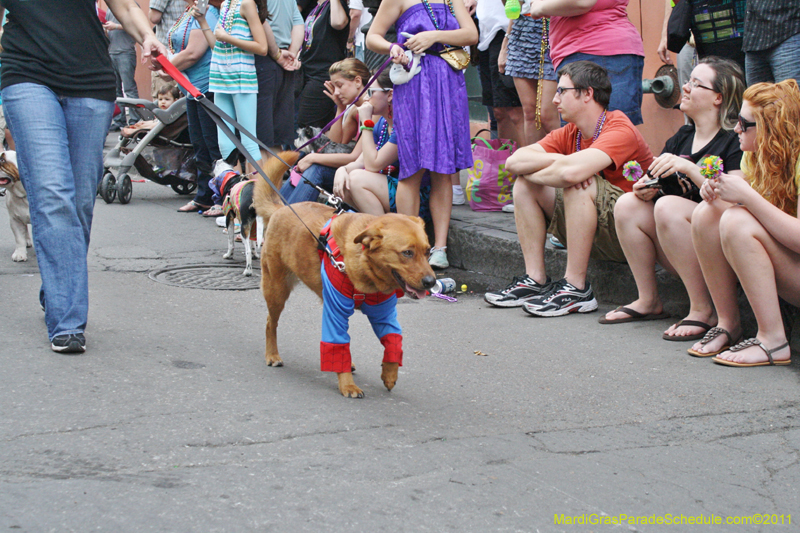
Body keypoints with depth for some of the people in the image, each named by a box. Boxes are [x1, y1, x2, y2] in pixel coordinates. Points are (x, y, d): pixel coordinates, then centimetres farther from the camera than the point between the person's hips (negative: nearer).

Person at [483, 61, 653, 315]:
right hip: (596, 236, 8)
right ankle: (535, 280, -2)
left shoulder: (620, 130, -19)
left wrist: (534, 172, -15)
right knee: (525, 185, 1)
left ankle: (576, 289, -24)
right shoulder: (569, 134, 5)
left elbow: (571, 172, -35)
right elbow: (514, 162, -5)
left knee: (579, 184, -32)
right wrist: (558, 160, -20)